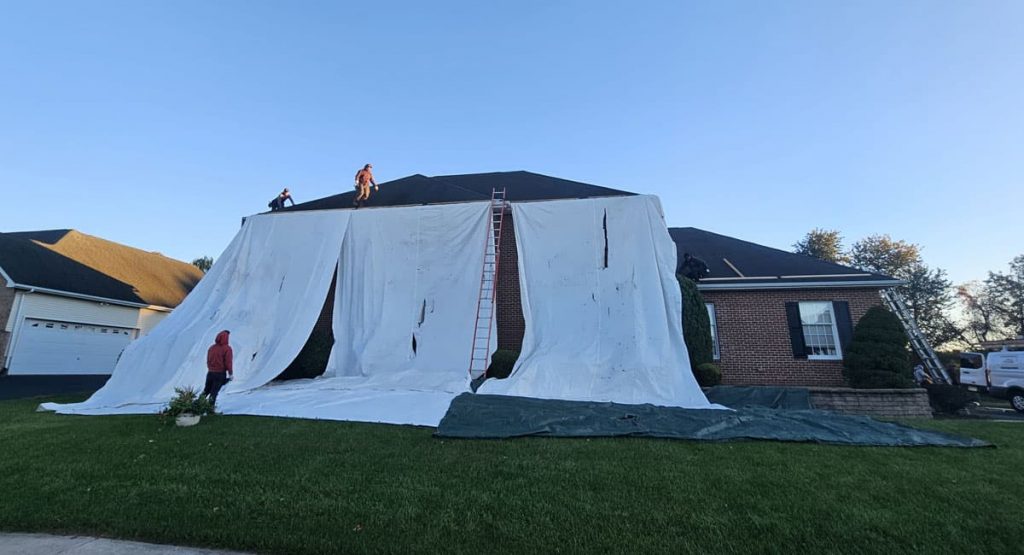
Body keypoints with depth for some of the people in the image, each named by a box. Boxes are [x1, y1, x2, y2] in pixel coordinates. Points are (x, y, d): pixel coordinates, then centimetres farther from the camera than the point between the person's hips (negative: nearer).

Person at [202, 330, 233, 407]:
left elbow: (208, 361, 14)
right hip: (220, 374, -5)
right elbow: (228, 363, -14)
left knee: (206, 390, 20)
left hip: (210, 373, 5)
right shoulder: (227, 348, -12)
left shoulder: (211, 347, 6)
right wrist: (230, 373, -5)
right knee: (214, 392, 1)